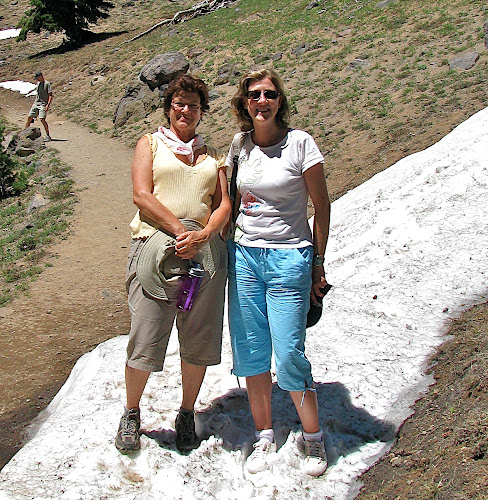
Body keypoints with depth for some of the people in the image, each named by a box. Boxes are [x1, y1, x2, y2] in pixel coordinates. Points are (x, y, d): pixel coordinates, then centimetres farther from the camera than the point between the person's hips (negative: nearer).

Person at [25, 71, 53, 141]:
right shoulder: (38, 83, 15)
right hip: (36, 103, 7)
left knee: (42, 119, -17)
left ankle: (48, 136, -8)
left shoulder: (47, 84, -8)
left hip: (43, 104, -7)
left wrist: (48, 105, -20)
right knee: (29, 118, 3)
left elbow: (50, 96, -11)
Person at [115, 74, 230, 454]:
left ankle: (187, 415, 25)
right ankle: (132, 414, 20)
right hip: (156, 244, -2)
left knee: (199, 340, 5)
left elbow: (224, 204, 8)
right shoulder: (150, 144, 13)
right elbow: (142, 195, -2)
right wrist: (179, 230, -15)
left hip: (206, 250, 3)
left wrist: (203, 235, -12)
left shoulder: (213, 155, 20)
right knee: (145, 340, -4)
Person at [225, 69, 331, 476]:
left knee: (289, 355, -4)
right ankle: (264, 436, 25)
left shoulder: (300, 143, -7)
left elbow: (322, 206, -2)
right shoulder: (240, 145, 7)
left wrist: (318, 262, -2)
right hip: (243, 255, 5)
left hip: (289, 258, -4)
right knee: (250, 351, 7)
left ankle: (314, 438, 18)